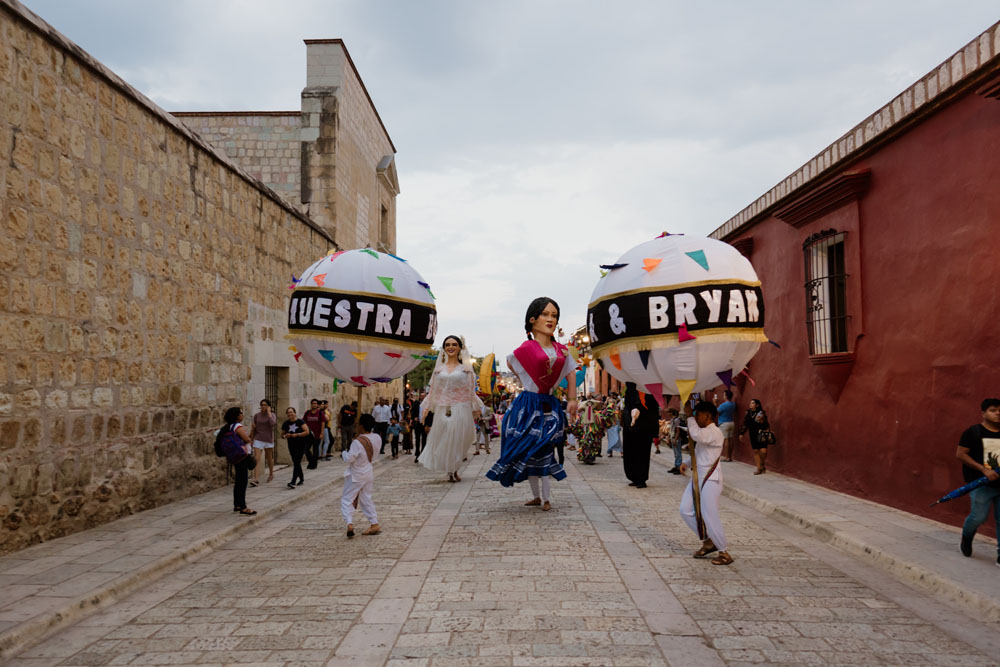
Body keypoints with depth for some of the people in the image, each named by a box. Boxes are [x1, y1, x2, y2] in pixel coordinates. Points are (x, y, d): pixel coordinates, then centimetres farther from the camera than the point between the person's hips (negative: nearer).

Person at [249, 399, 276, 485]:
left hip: (268, 439, -1)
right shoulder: (257, 416, 4)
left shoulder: (272, 414, -2)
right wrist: (251, 438, 13)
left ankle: (271, 474, 36)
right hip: (258, 439, 1)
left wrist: (269, 412, -16)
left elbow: (273, 423, -24)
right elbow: (254, 428, 13)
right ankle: (256, 479, -16)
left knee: (269, 458, 14)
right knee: (257, 459, -12)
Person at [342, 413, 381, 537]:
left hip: (356, 475, -6)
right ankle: (374, 524, 16)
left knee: (346, 499, 5)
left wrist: (343, 453, -4)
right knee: (366, 499, 18)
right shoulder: (377, 438, -6)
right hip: (369, 472, 6)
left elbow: (349, 458, -23)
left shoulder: (358, 442, -27)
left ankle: (350, 525, -8)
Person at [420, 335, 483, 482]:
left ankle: (454, 470, 13)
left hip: (461, 409, -2)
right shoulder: (439, 368, 11)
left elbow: (471, 391, 6)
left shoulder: (465, 368, 7)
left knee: (458, 440, -1)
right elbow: (433, 391, 12)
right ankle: (450, 471, 15)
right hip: (442, 410, 2)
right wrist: (425, 409, 7)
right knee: (442, 439, 2)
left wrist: (476, 409, 2)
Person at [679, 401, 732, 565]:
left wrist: (689, 418, -21)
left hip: (710, 479, -10)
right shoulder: (703, 433, 16)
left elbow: (696, 435, -35)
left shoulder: (715, 432, -15)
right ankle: (708, 542, 20)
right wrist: (686, 464, 8)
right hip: (698, 477, 10)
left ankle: (724, 553, 4)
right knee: (686, 510, 6)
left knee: (709, 515, -9)